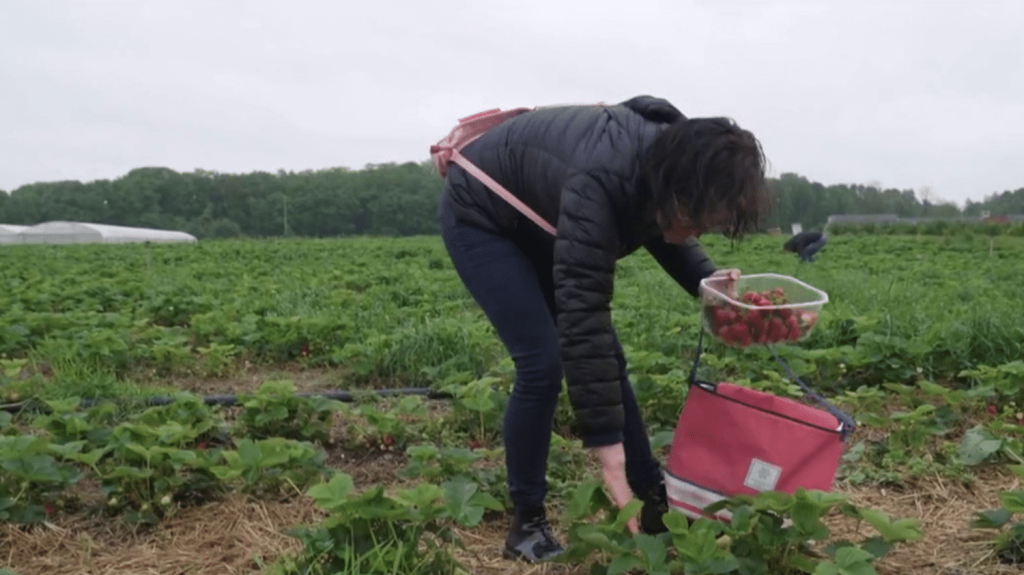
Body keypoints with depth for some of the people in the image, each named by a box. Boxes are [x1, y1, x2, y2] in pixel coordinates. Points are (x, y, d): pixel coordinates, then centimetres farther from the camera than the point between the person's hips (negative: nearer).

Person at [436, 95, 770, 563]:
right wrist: (608, 452, -41)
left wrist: (704, 277, -16)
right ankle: (526, 522, 1)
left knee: (607, 356, 3)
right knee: (542, 362, -17)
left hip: (539, 219, 7)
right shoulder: (601, 184, -42)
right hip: (480, 216, -7)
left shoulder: (672, 156, -18)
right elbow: (582, 315, -43)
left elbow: (660, 228, 4)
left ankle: (652, 499, 15)